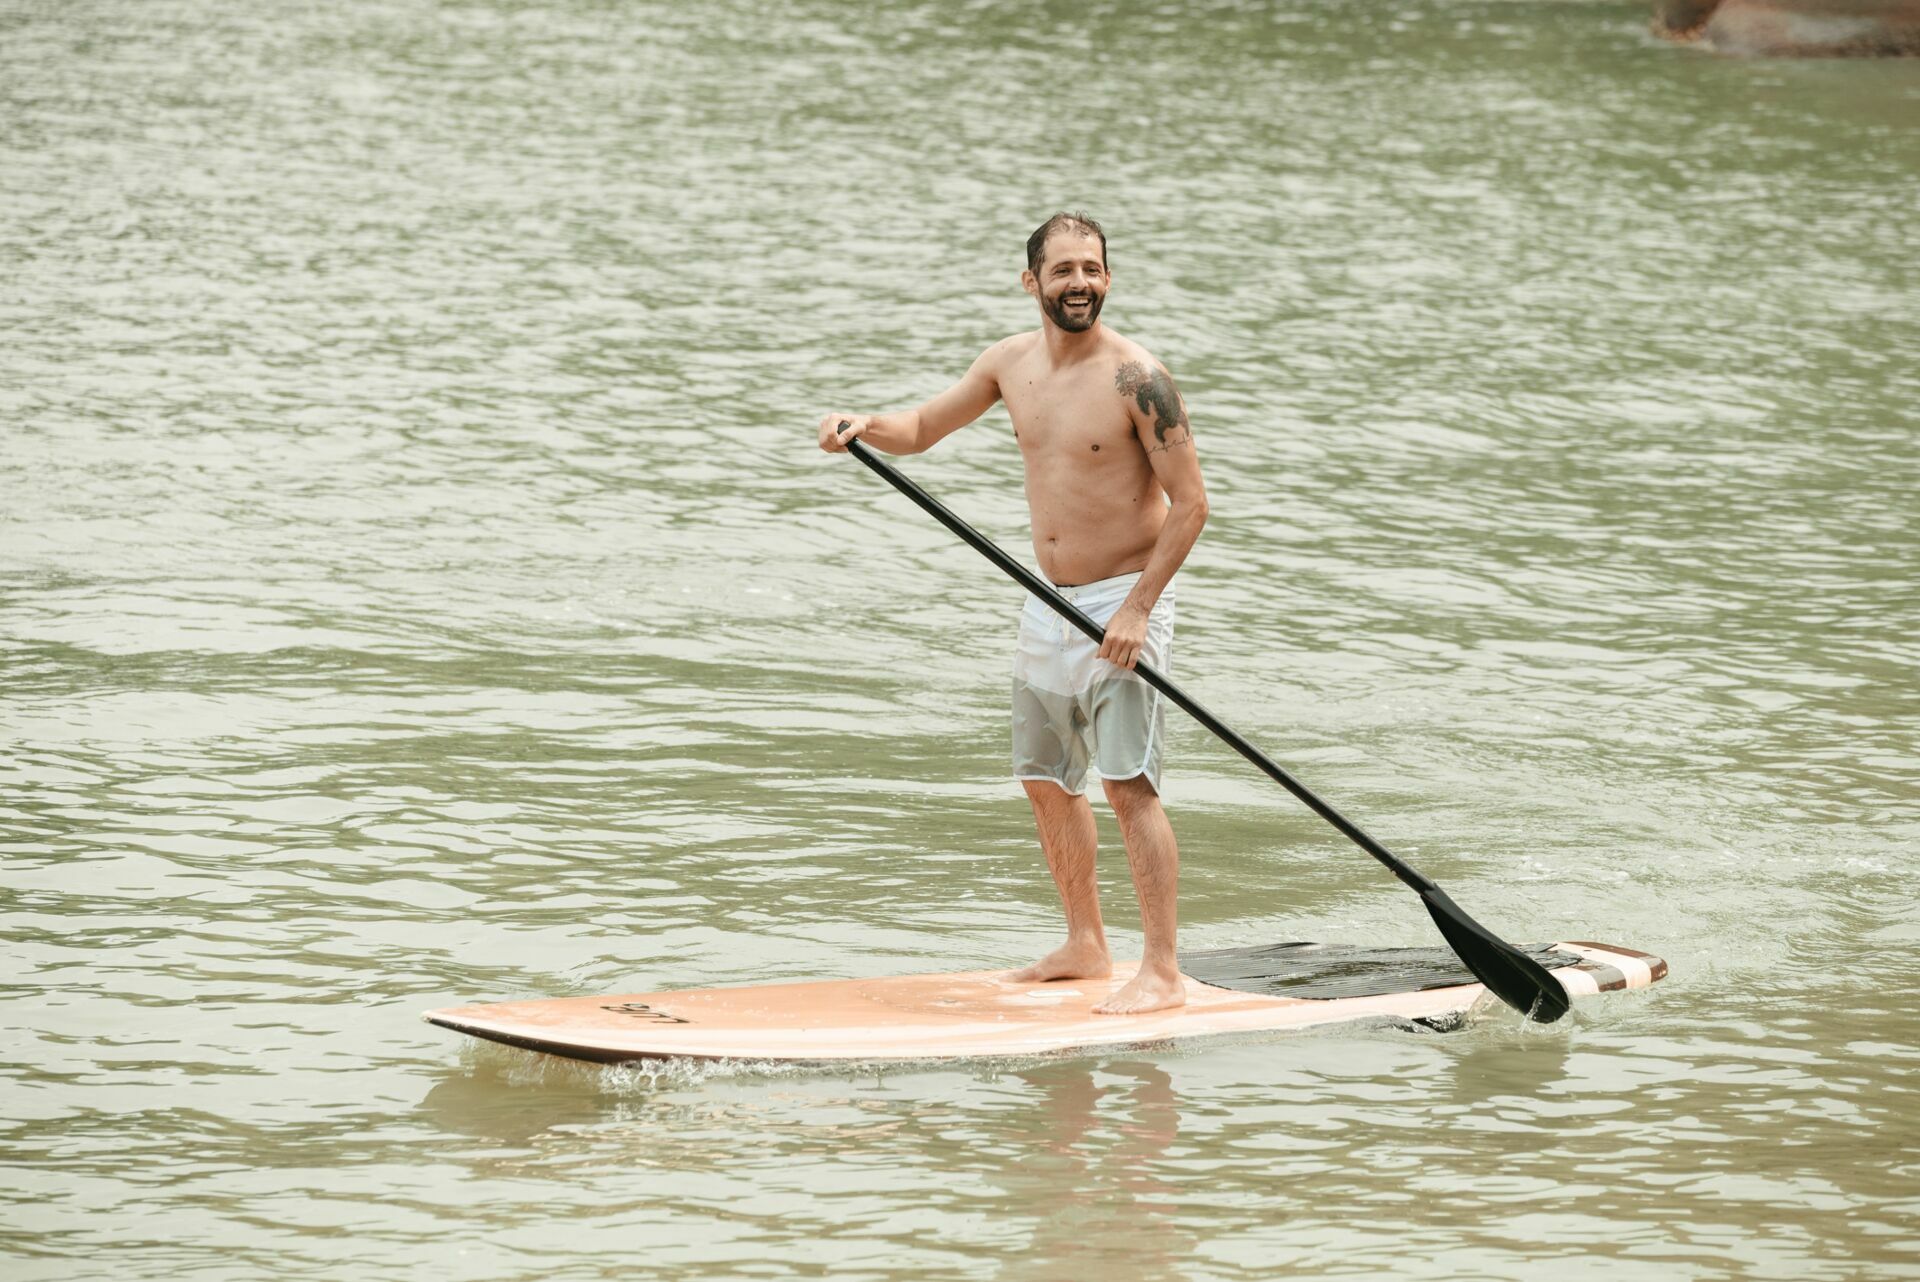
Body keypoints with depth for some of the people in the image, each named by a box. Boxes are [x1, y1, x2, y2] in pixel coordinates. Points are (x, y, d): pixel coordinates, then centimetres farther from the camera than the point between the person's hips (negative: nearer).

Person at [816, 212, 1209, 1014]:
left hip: (1123, 601, -8)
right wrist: (865, 425, -5)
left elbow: (1190, 503, -16)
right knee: (1046, 781, 16)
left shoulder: (1135, 378, -16)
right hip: (1049, 606, 8)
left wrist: (1137, 609, -21)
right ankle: (1085, 946, 30)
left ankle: (1162, 972, -10)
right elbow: (923, 429, 17)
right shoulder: (1012, 363, 4)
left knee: (1128, 786, -13)